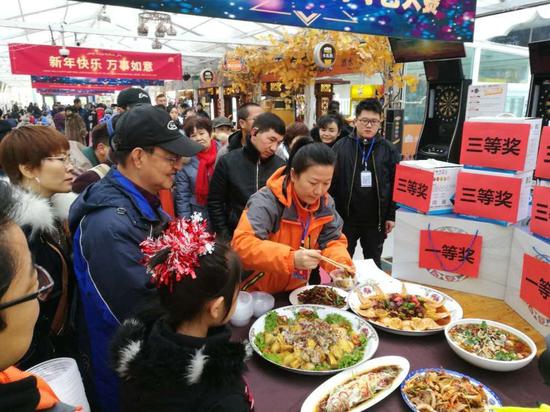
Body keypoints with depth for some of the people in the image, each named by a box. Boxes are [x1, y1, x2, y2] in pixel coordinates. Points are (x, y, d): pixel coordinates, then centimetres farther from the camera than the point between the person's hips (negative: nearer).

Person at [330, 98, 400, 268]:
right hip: (345, 218, 0)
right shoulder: (341, 147, -4)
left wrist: (392, 215, -2)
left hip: (376, 220, 1)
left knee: (373, 263, 18)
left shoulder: (389, 149, -1)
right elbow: (331, 182, -5)